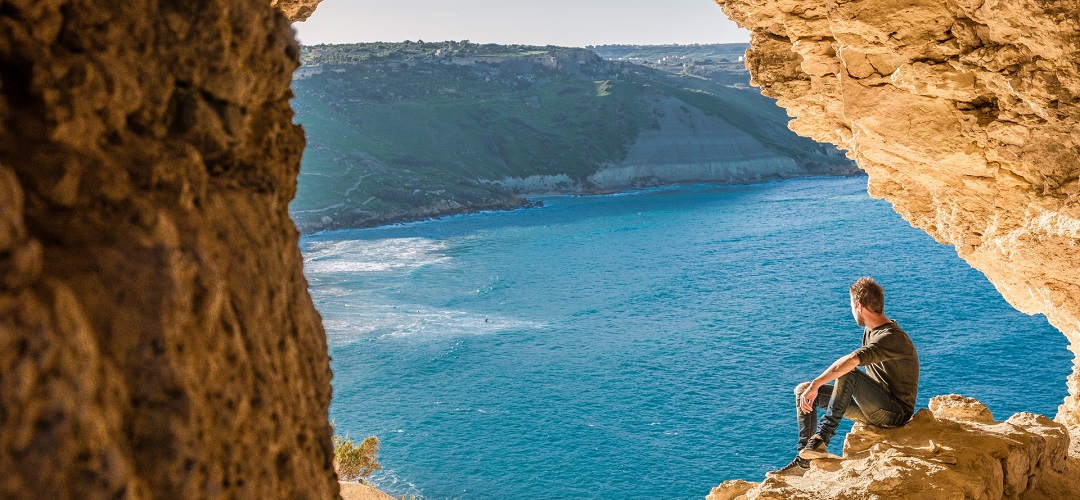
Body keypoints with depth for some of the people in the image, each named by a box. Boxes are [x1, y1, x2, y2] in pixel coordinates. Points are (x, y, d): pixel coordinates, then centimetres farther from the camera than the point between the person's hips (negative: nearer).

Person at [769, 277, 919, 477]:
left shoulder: (891, 338, -22)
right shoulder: (870, 331, 11)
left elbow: (851, 361, -37)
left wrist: (815, 385, -37)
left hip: (896, 412, -10)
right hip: (874, 406, 10)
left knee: (848, 374, -35)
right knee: (802, 390, 2)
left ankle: (822, 439, -33)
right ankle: (803, 461, -8)